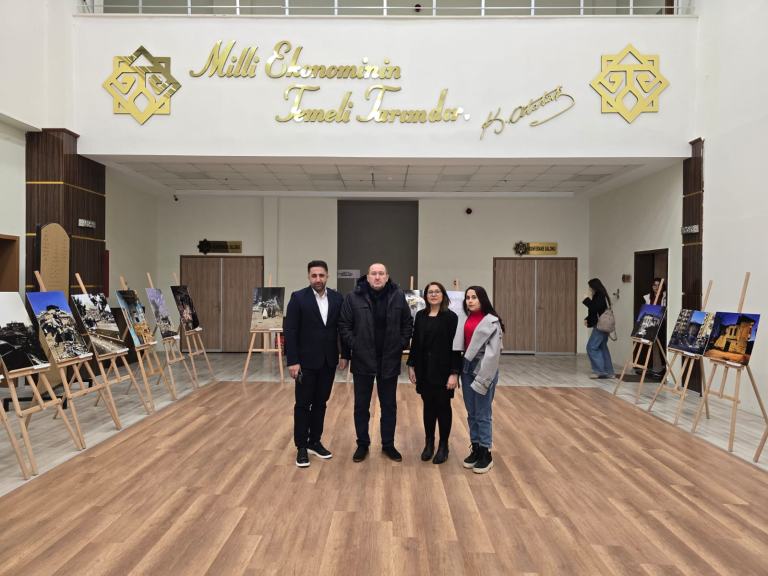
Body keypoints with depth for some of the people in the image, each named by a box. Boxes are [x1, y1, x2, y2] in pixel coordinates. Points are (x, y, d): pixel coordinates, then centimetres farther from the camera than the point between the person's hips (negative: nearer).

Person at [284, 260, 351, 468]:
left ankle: (314, 442, 26)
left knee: (320, 403, 12)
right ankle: (301, 447, 17)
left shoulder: (337, 298, 2)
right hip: (306, 361, -3)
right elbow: (290, 331, -10)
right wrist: (292, 361, -15)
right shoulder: (298, 297, -8)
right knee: (303, 404, 5)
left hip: (329, 360, 3)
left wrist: (345, 355, 3)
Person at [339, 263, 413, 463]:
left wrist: (402, 343, 0)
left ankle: (388, 444, 28)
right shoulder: (353, 297, -6)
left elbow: (408, 323, 7)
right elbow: (344, 325, -1)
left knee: (389, 405, 12)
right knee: (361, 405, 10)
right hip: (363, 360, -1)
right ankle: (362, 444, 27)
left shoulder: (398, 296, -2)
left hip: (390, 360, 1)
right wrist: (353, 344, -8)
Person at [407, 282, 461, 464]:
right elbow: (415, 342, 8)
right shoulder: (420, 315, 5)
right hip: (424, 369, 4)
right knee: (428, 405, 12)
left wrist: (455, 372, -15)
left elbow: (455, 347, -11)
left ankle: (443, 445, 21)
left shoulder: (451, 317, -8)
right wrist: (411, 365, 4)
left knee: (443, 406, 8)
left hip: (442, 369, -4)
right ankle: (429, 443, 26)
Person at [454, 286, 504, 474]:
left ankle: (486, 453, 16)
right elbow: (459, 344, 7)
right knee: (471, 413, 13)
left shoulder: (491, 321, -10)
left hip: (484, 369, -5)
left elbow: (493, 353, -14)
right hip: (467, 367, 6)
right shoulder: (463, 318, 5)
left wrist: (482, 378, -16)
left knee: (483, 414, 2)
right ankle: (475, 449, 26)